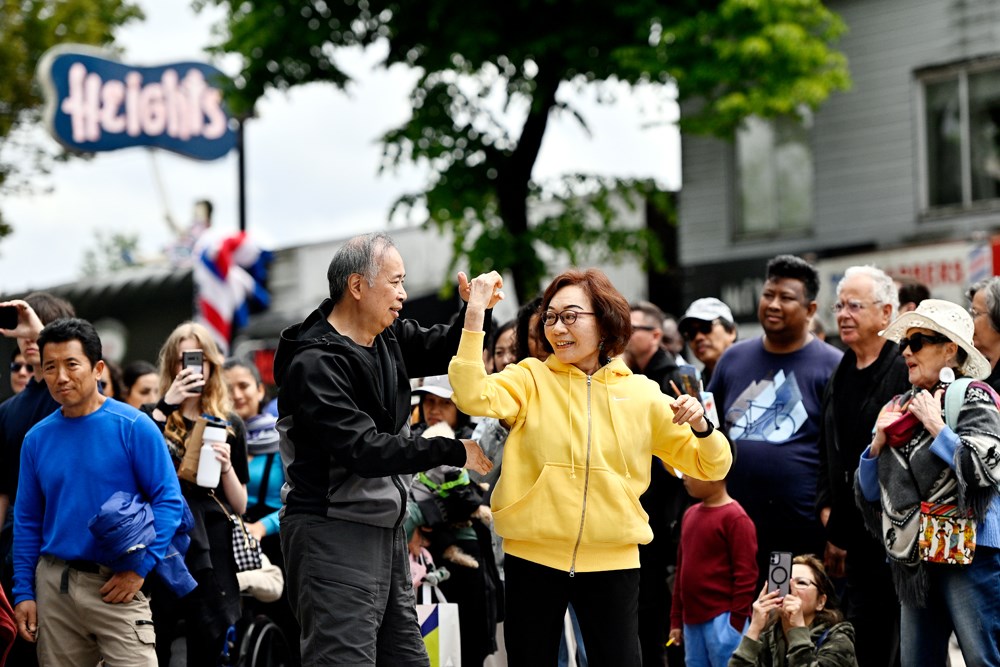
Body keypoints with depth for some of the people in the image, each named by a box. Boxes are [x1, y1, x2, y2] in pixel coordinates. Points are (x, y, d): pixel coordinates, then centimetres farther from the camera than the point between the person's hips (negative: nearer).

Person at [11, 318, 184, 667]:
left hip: (116, 586, -4)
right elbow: (27, 520, 11)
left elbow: (169, 500, -7)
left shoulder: (133, 426, -6)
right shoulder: (37, 438, 6)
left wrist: (140, 568, -12)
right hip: (53, 585, 4)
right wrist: (23, 592, 5)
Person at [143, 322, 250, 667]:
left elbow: (240, 507, 10)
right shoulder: (151, 416, 6)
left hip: (212, 557, 2)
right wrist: (166, 406, -18)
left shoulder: (230, 424, 10)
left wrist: (227, 466, -8)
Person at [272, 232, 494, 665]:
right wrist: (454, 452, -16)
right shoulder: (315, 364, -17)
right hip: (333, 535, -9)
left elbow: (446, 350, 19)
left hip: (384, 529, 9)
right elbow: (365, 450, -23)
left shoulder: (389, 337, 8)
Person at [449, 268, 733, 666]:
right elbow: (473, 397, -19)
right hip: (533, 558, 0)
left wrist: (700, 426, -13)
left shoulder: (641, 395, 4)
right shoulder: (530, 379, 1)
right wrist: (475, 316, -23)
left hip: (613, 562, 0)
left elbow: (711, 467, 8)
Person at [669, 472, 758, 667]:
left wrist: (735, 623, -14)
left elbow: (746, 574, -12)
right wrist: (676, 620, 17)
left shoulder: (735, 518, -10)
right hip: (692, 620, 8)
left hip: (722, 620, -8)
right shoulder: (691, 514, 14)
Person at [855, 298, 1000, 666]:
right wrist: (878, 444, 0)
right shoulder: (899, 407, 15)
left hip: (967, 553, -7)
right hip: (915, 559, 7)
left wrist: (936, 426, -14)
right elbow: (870, 494, 17)